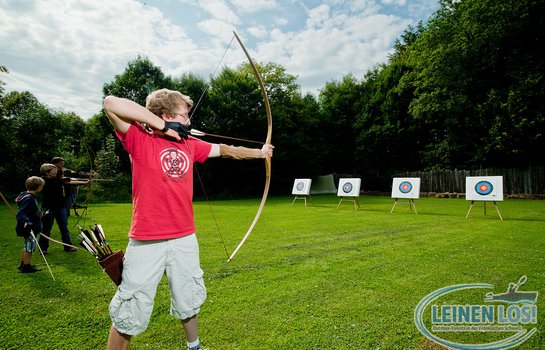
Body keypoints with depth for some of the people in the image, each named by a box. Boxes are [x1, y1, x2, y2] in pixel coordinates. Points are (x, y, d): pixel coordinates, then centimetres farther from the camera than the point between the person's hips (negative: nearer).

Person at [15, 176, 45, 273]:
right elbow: (21, 213, -30)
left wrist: (39, 214, 38)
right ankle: (26, 267, 12)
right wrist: (26, 221, -44)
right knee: (29, 247, 1)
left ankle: (23, 265, 34)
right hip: (28, 228, -11)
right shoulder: (29, 198, -23)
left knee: (26, 247, 21)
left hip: (30, 227, 11)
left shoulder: (31, 197, 8)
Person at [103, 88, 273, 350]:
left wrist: (259, 152, 26)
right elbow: (111, 104, -20)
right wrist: (162, 125, -17)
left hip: (185, 239, 6)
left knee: (188, 302, 23)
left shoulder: (189, 145, 7)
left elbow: (224, 150, 18)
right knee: (128, 314, 6)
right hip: (146, 243, -5)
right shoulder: (139, 140, -7)